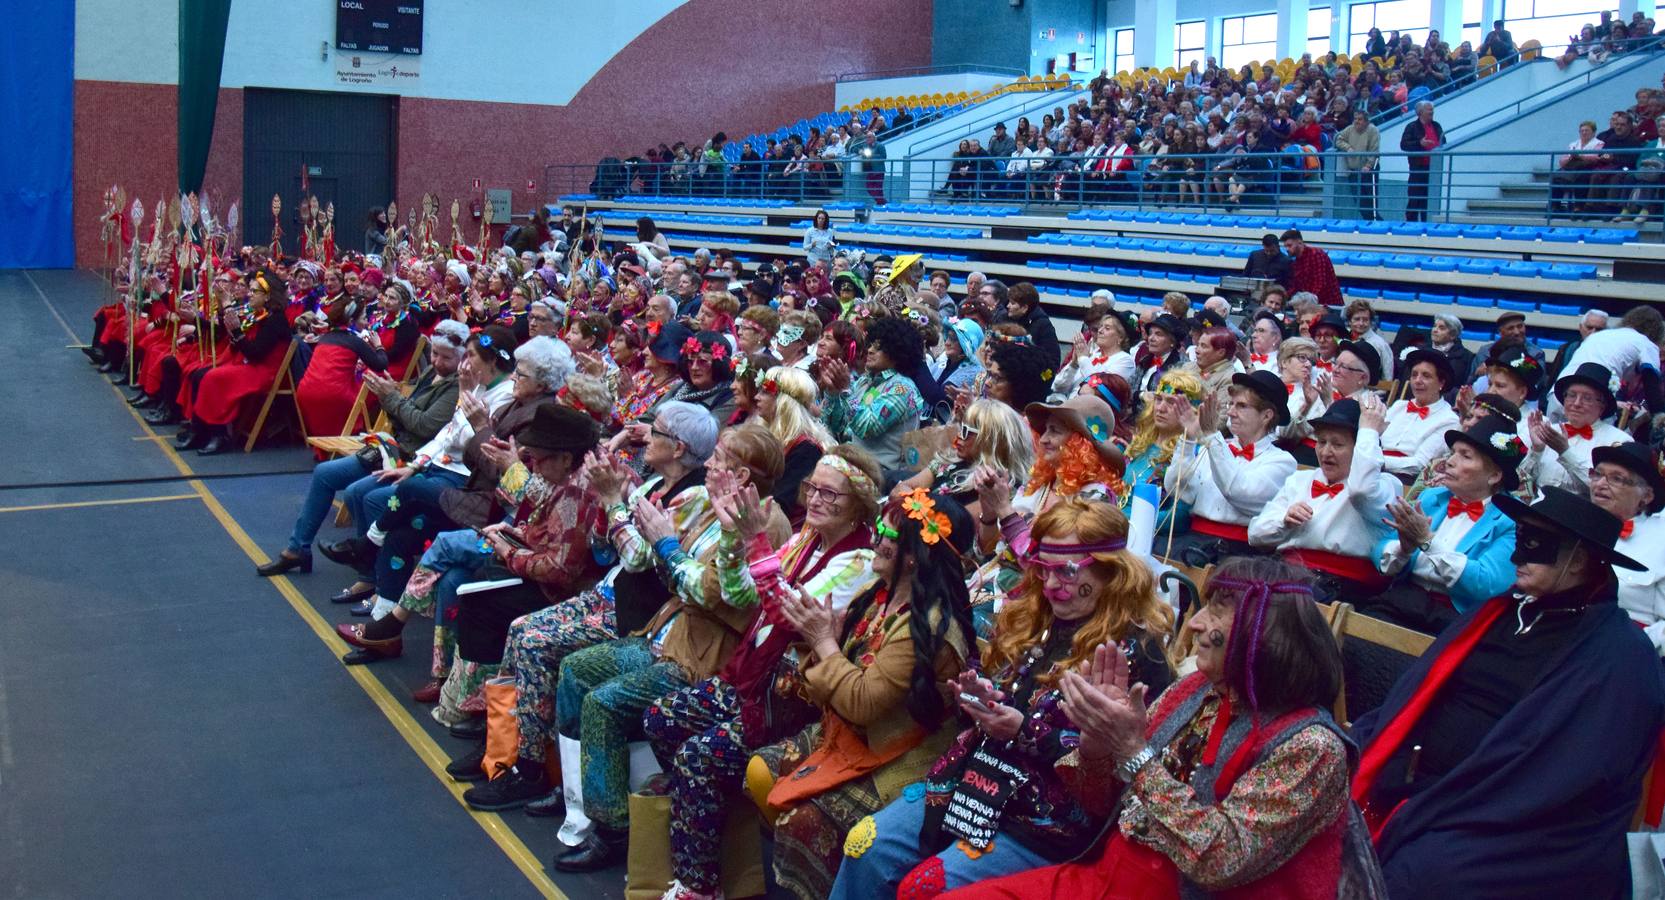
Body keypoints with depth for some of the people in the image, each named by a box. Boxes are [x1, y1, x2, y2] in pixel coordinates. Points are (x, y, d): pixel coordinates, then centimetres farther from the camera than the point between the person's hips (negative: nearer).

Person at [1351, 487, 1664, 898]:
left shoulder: (1620, 659, -6)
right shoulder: (1499, 612, 15)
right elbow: (1417, 694, 12)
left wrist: (1417, 819, -20)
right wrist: (1363, 759, -6)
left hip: (1503, 830, -6)